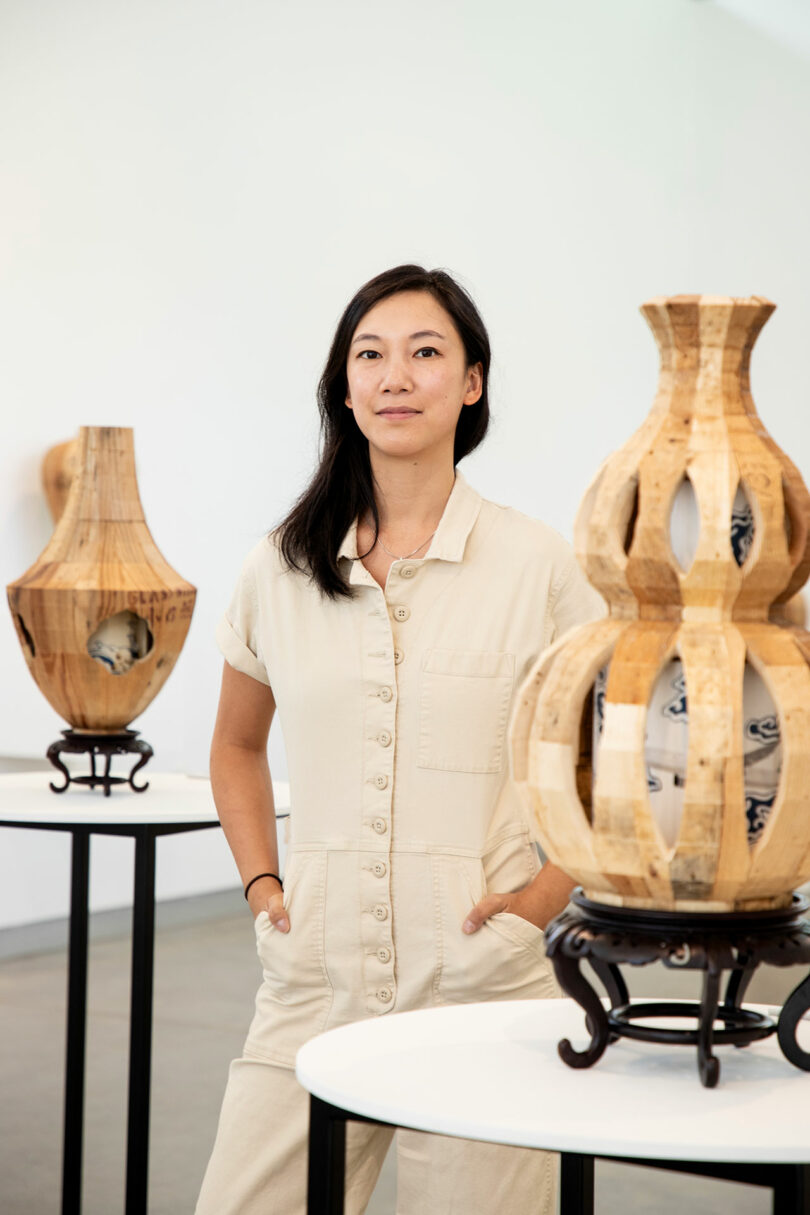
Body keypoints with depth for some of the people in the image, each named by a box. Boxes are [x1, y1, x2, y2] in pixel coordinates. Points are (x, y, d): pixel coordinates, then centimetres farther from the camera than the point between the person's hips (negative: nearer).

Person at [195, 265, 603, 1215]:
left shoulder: (535, 565, -2)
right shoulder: (279, 569, 6)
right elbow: (237, 747, 21)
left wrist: (544, 893, -4)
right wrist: (260, 882, 8)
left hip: (477, 991, -2)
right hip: (312, 984, 2)